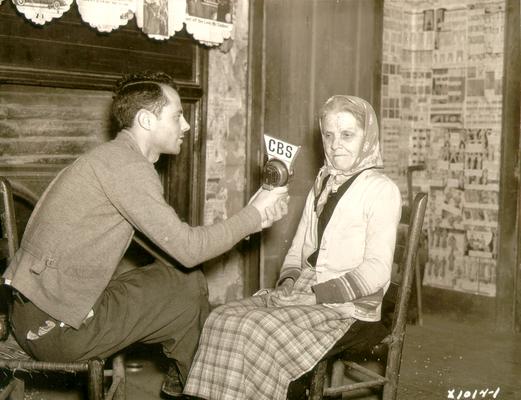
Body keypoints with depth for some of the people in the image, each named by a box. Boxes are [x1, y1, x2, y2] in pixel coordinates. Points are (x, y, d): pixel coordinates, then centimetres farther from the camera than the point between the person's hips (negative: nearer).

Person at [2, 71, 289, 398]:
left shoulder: (114, 157, 13)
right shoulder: (125, 163, -18)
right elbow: (188, 250, -18)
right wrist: (255, 215, -5)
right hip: (55, 326, -9)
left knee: (169, 278, 16)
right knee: (191, 288, 0)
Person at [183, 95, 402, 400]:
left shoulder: (381, 189, -5)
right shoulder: (322, 187, 18)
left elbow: (377, 270, -13)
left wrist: (315, 294, -18)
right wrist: (289, 281, -2)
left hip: (348, 306, -6)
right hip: (303, 295, 7)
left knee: (258, 330, -28)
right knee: (222, 320, -16)